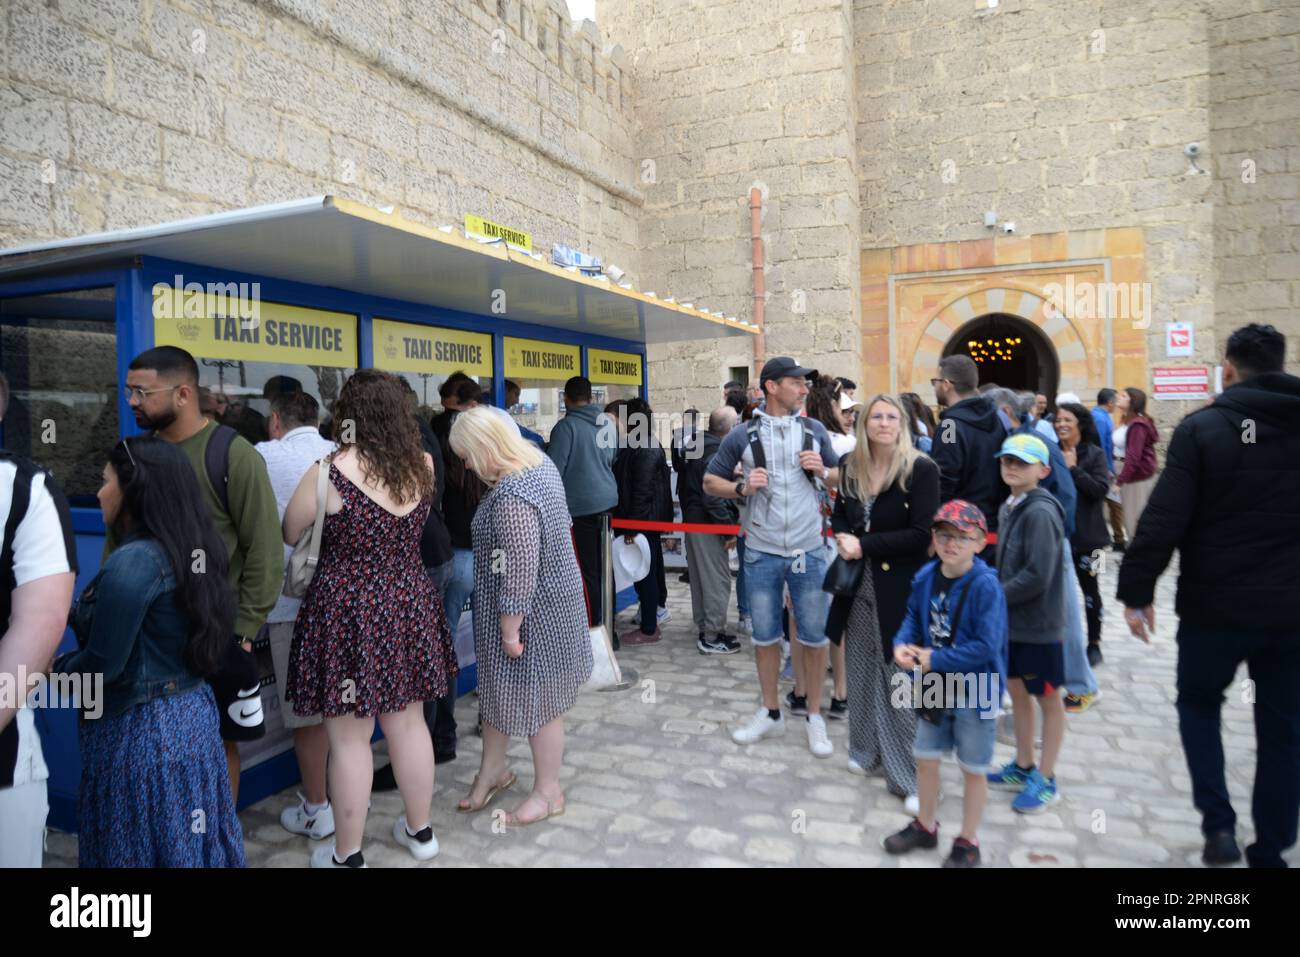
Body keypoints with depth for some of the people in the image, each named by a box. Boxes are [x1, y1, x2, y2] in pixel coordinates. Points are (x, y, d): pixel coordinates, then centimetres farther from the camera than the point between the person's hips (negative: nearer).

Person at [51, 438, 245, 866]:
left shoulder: (132, 562, -22)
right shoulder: (191, 552, 4)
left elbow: (102, 665, -18)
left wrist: (55, 669, 1)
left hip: (139, 730, -8)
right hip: (192, 714, 8)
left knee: (146, 847, 8)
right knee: (186, 841, 19)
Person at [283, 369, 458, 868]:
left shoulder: (329, 472, -16)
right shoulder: (423, 466, -3)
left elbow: (289, 535, -1)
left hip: (348, 611, -4)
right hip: (408, 604, 5)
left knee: (349, 738, 9)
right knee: (408, 722, 18)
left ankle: (347, 854, 25)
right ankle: (419, 831, 34)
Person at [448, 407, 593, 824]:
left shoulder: (511, 497, -30)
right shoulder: (538, 460, 2)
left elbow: (518, 572, -28)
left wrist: (510, 631, -17)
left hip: (533, 611, -10)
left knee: (535, 698, 8)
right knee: (499, 689, 21)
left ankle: (548, 793, 27)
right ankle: (492, 771, 39)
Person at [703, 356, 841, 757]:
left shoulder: (815, 430, 4)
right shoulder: (743, 436, -2)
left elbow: (839, 480, 13)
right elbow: (710, 482, 4)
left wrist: (822, 471, -8)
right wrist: (742, 488, -14)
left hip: (808, 551, 1)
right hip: (762, 554, -1)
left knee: (814, 636, 7)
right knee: (765, 636, 11)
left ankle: (815, 715, 24)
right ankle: (770, 713, 28)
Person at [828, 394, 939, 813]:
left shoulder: (921, 470, -11)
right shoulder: (849, 466, 5)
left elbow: (921, 534, -15)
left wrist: (865, 546, -17)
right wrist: (842, 536, -5)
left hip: (900, 588, -5)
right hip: (858, 583, 6)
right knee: (862, 669, 15)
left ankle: (909, 775, 9)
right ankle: (867, 750, 33)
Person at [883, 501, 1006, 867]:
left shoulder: (986, 586, -24)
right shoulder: (925, 577, -5)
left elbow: (986, 646, -25)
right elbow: (913, 617, 8)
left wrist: (934, 660, -22)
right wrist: (902, 644, -13)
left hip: (975, 692, -6)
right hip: (933, 686, 6)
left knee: (973, 768, 13)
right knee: (925, 757, 19)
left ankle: (968, 842, 33)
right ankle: (925, 826, 42)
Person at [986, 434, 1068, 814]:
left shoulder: (1040, 512, -20)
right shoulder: (1010, 507, 7)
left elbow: (1037, 576, -25)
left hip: (1037, 624, -8)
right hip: (1012, 620, 8)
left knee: (1048, 699, 8)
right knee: (1018, 691, 18)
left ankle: (1045, 779, 21)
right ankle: (1023, 766, 34)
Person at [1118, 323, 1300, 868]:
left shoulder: (1202, 428, -10)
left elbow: (1163, 519, -16)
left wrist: (1135, 590, -8)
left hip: (1216, 605, -3)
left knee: (1198, 704, 19)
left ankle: (1218, 825, 10)